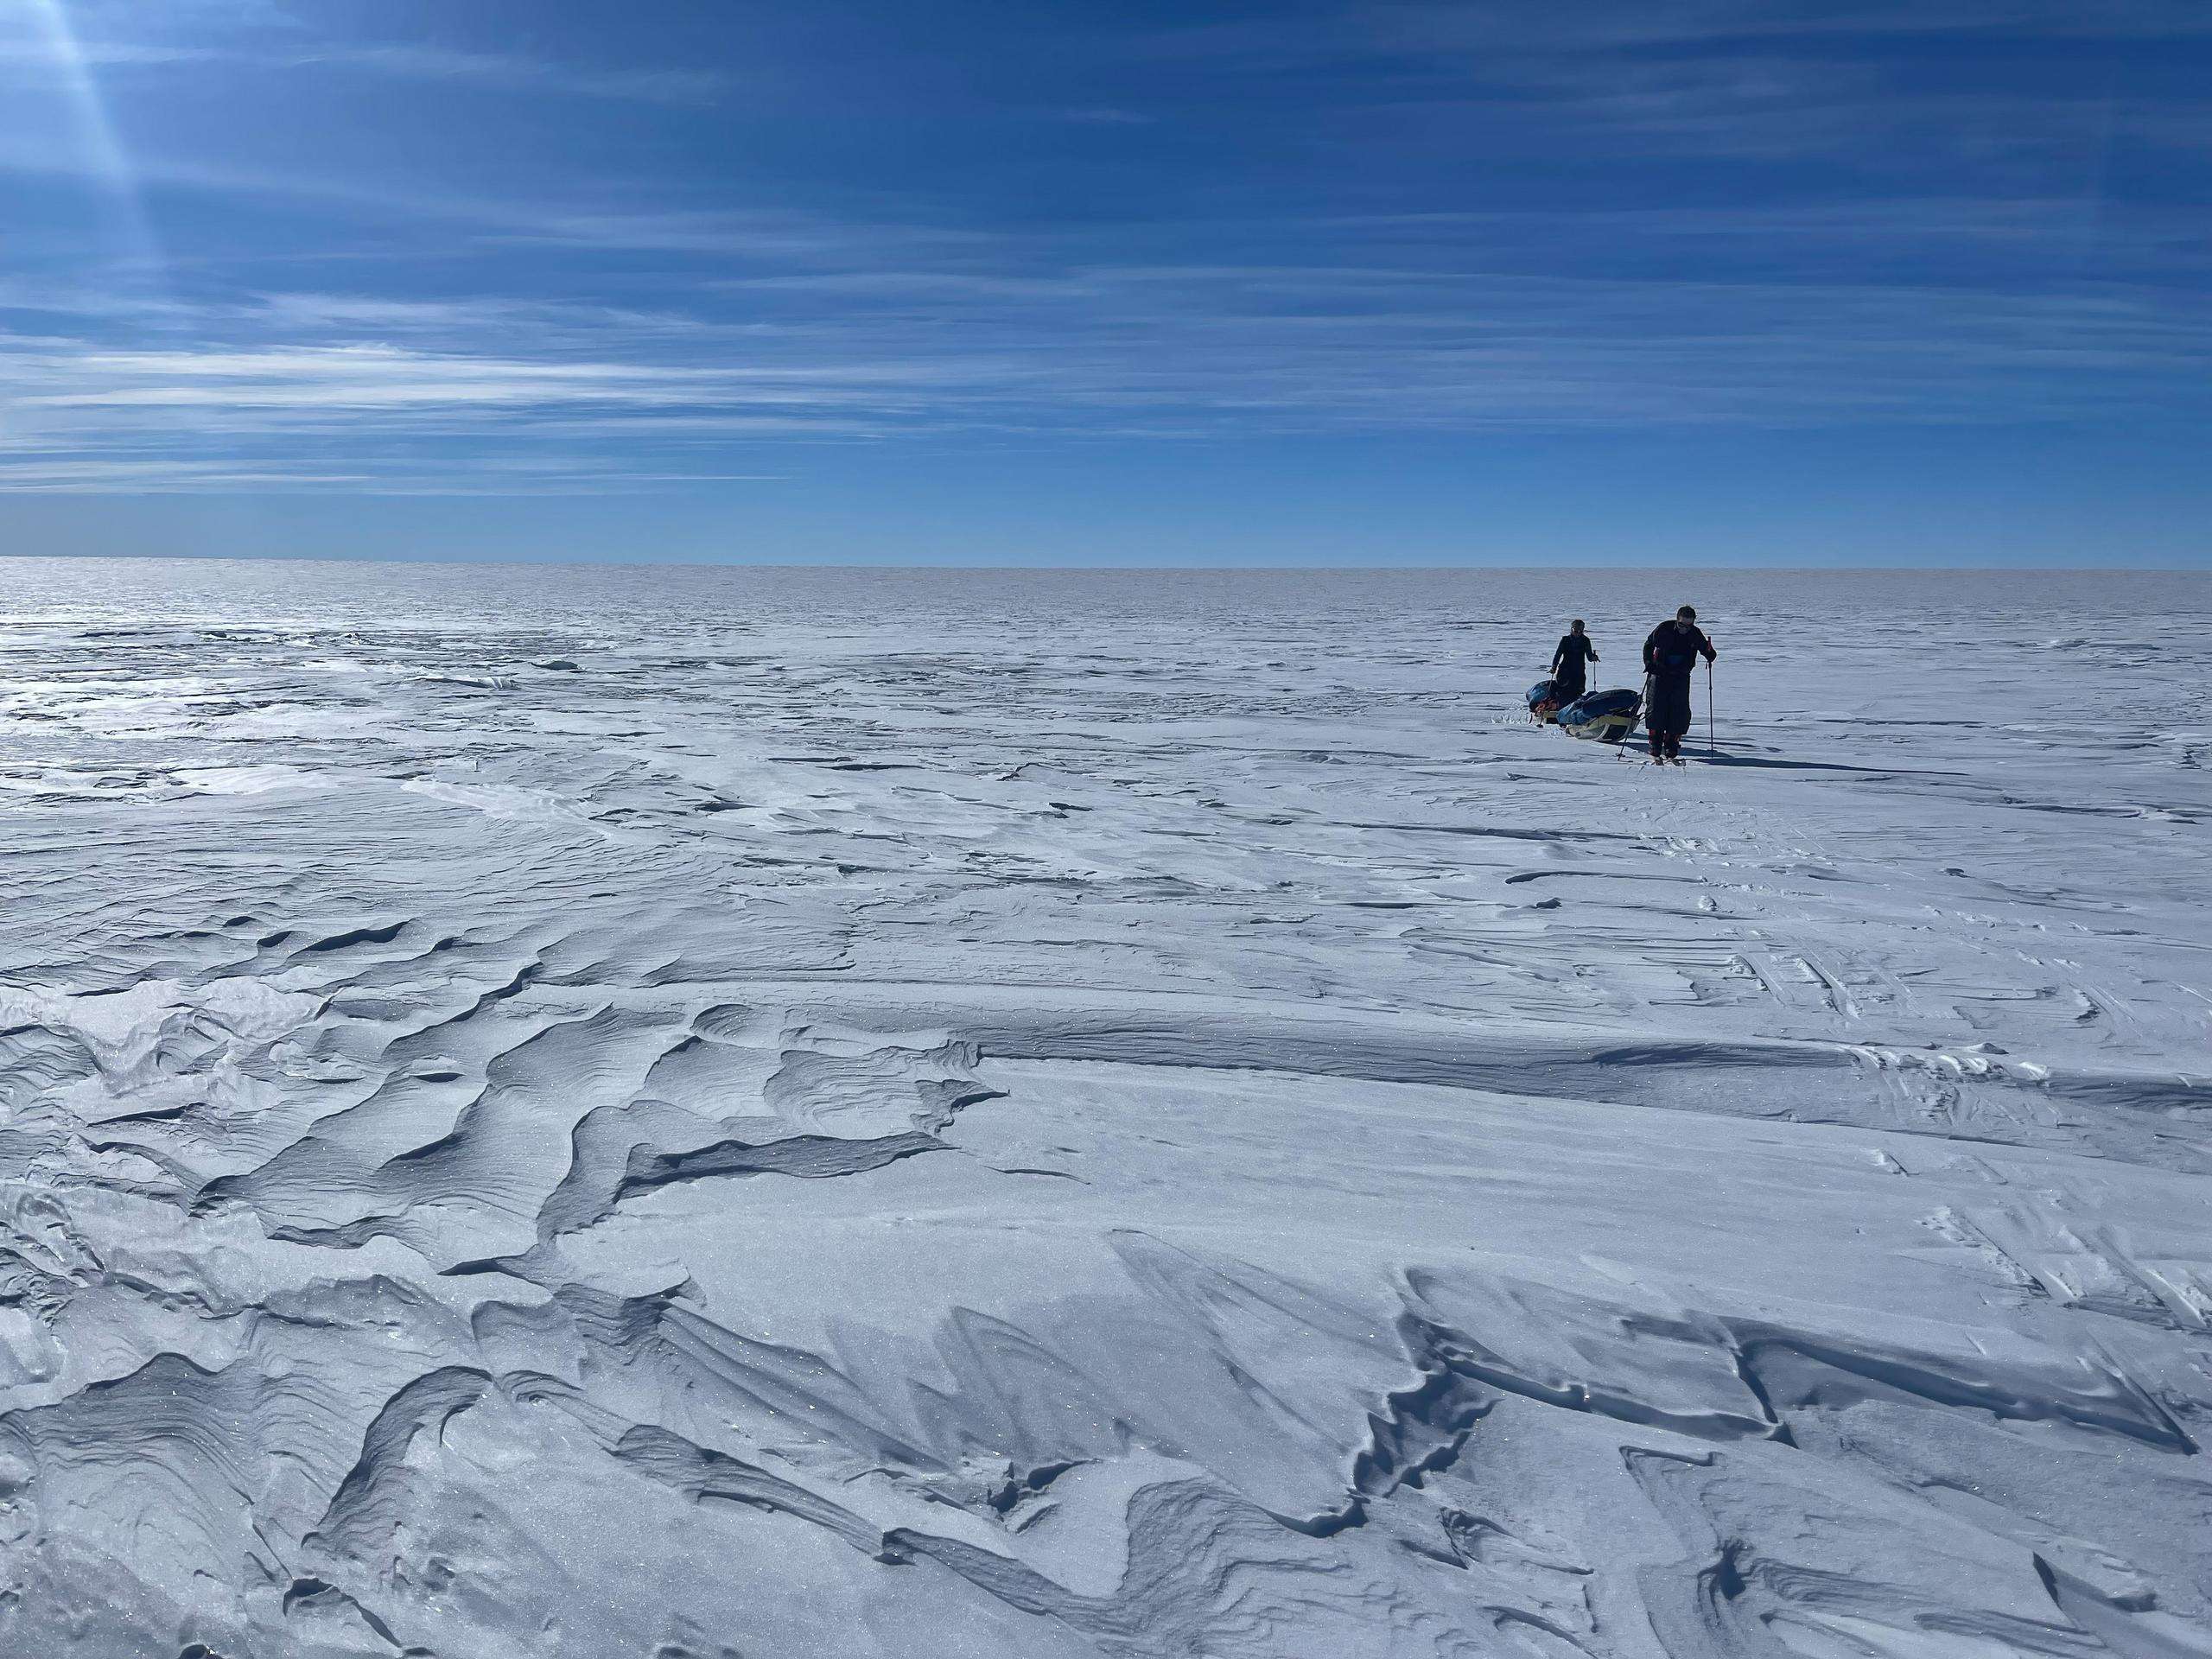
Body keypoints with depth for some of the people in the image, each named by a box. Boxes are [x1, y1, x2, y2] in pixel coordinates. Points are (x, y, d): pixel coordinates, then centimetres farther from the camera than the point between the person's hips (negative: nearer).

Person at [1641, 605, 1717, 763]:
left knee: (1680, 714, -5)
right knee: (1656, 710, -6)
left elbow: (1705, 649, 11)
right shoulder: (1664, 629, -10)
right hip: (1660, 676, -2)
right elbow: (1649, 645, 3)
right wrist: (1649, 664, -9)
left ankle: (1671, 750, 2)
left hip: (1681, 678, 2)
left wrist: (1710, 654, -12)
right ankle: (1655, 750, 0)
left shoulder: (1696, 634, -4)